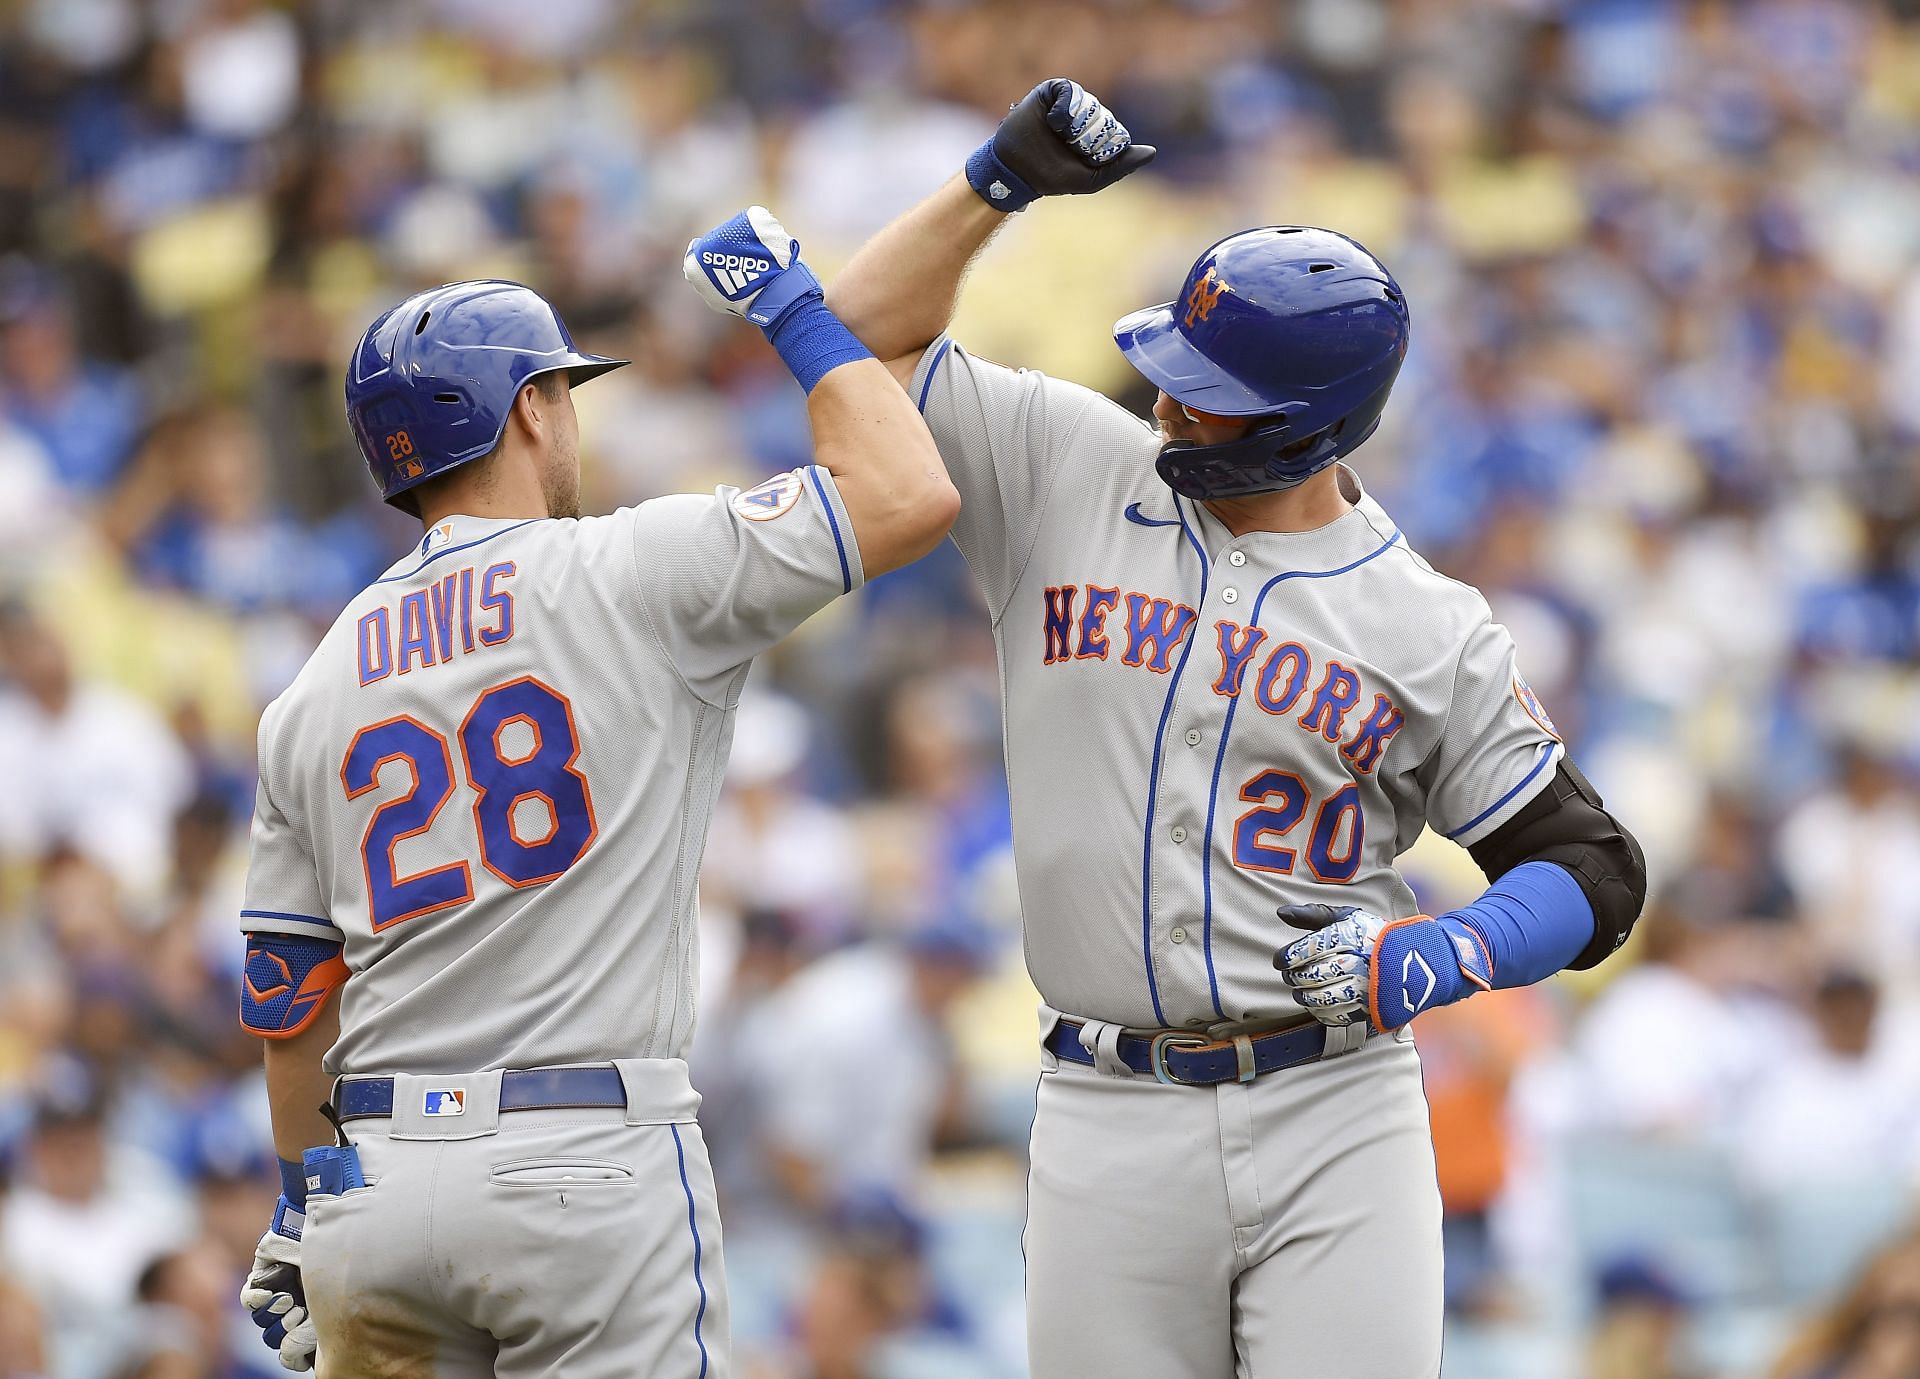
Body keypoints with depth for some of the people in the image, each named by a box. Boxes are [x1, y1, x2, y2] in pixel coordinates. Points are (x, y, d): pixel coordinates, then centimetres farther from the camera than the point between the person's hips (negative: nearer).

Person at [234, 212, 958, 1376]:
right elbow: (909, 494, -5)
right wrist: (792, 308, 9)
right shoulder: (632, 578, -3)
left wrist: (304, 1204, 26)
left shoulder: (315, 693, 11)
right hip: (591, 1173, -5)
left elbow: (287, 996, 15)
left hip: (373, 1180, 5)